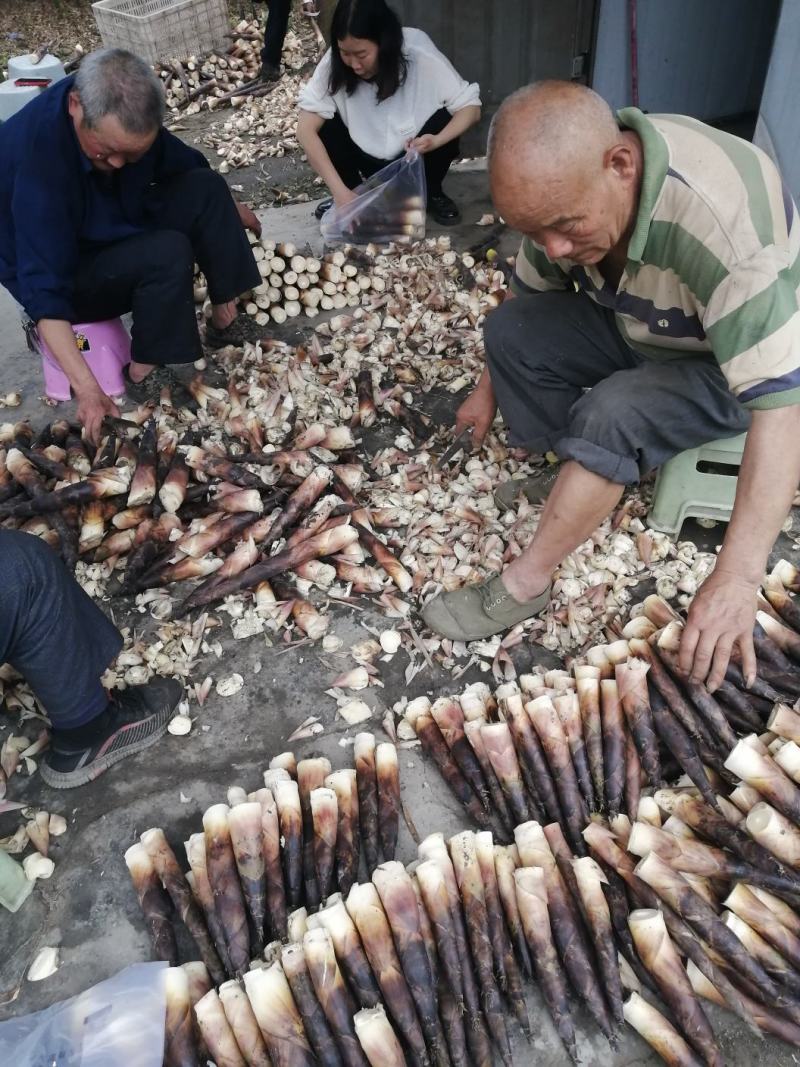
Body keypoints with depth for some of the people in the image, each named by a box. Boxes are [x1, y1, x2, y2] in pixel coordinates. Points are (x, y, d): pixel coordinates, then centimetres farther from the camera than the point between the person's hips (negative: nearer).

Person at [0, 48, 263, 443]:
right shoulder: (35, 155, -37)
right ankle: (142, 373, -21)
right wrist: (85, 387, -43)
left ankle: (225, 316, -11)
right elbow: (44, 288, -38)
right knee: (167, 253, -33)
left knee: (206, 189, -11)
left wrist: (227, 207, 21)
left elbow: (183, 162, 5)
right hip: (61, 270, -7)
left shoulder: (125, 118, -17)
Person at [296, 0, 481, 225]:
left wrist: (437, 140, -41)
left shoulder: (418, 54, -26)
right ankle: (354, 193, 2)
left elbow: (471, 106, -22)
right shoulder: (335, 62, -24)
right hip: (369, 159, 1)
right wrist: (340, 191, -39)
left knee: (444, 120, -30)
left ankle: (432, 192, -1)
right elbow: (306, 129, -29)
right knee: (324, 126, -26)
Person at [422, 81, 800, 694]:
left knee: (611, 417, -32)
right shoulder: (566, 180, -18)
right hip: (636, 325, 6)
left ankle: (524, 587, -16)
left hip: (726, 364, -6)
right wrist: (491, 389, 10)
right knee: (509, 328, -14)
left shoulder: (723, 222, -39)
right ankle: (582, 485, -2)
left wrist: (738, 577, -44)